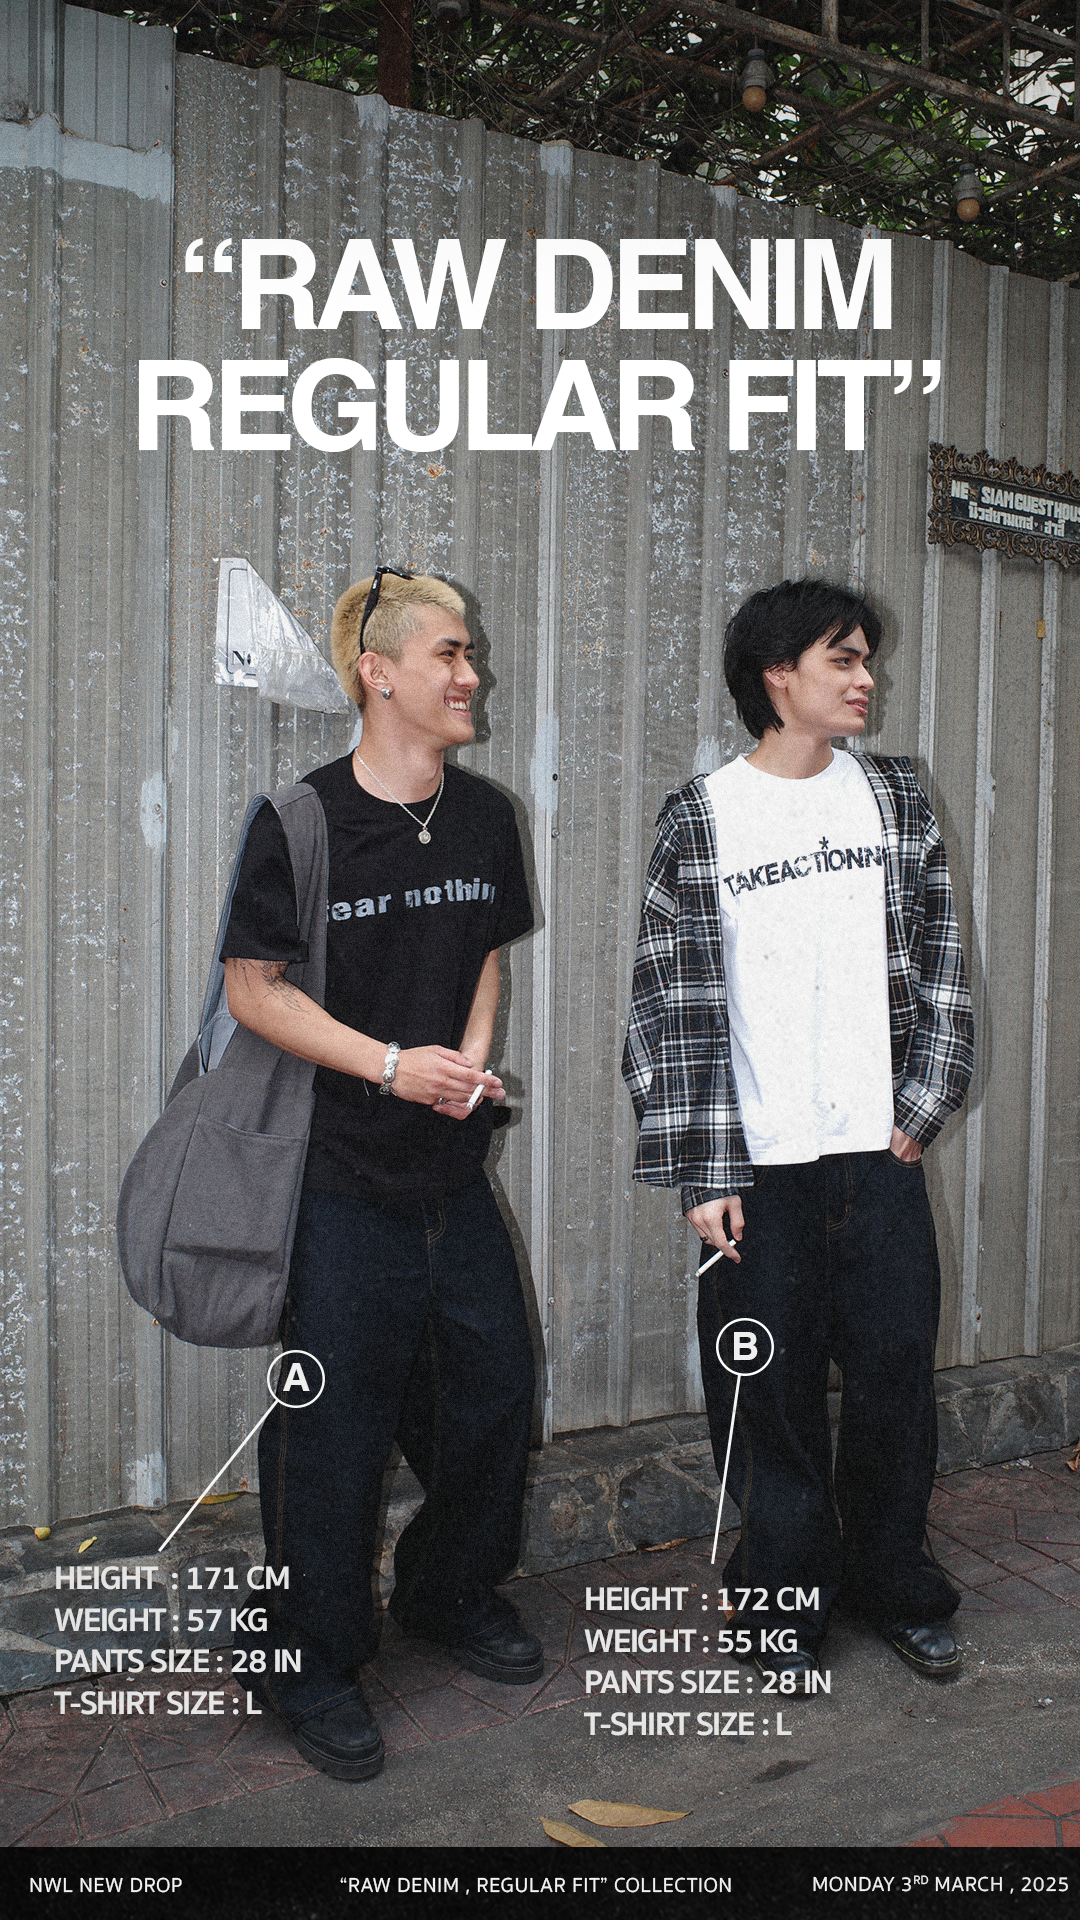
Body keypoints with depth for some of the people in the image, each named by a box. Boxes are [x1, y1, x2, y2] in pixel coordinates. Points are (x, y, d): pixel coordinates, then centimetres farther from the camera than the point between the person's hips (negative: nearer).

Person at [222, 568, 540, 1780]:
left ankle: (452, 1595, 42)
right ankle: (309, 1664, 27)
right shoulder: (299, 821, -12)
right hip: (340, 1180, -5)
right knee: (335, 1421, 4)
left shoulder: (485, 817, 5)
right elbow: (253, 988, -9)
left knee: (494, 1387, 15)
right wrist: (394, 1065, -17)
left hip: (455, 1170, 6)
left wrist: (468, 1063, -1)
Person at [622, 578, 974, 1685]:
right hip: (757, 1165, -3)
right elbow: (673, 1002, -5)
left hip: (880, 1151, 3)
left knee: (896, 1372, 10)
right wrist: (700, 1173, -9)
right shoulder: (701, 819, -3)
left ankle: (897, 1587, 32)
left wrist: (923, 1111, 2)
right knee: (771, 1392, 7)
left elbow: (938, 967, 10)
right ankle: (787, 1600, 28)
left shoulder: (895, 800, 8)